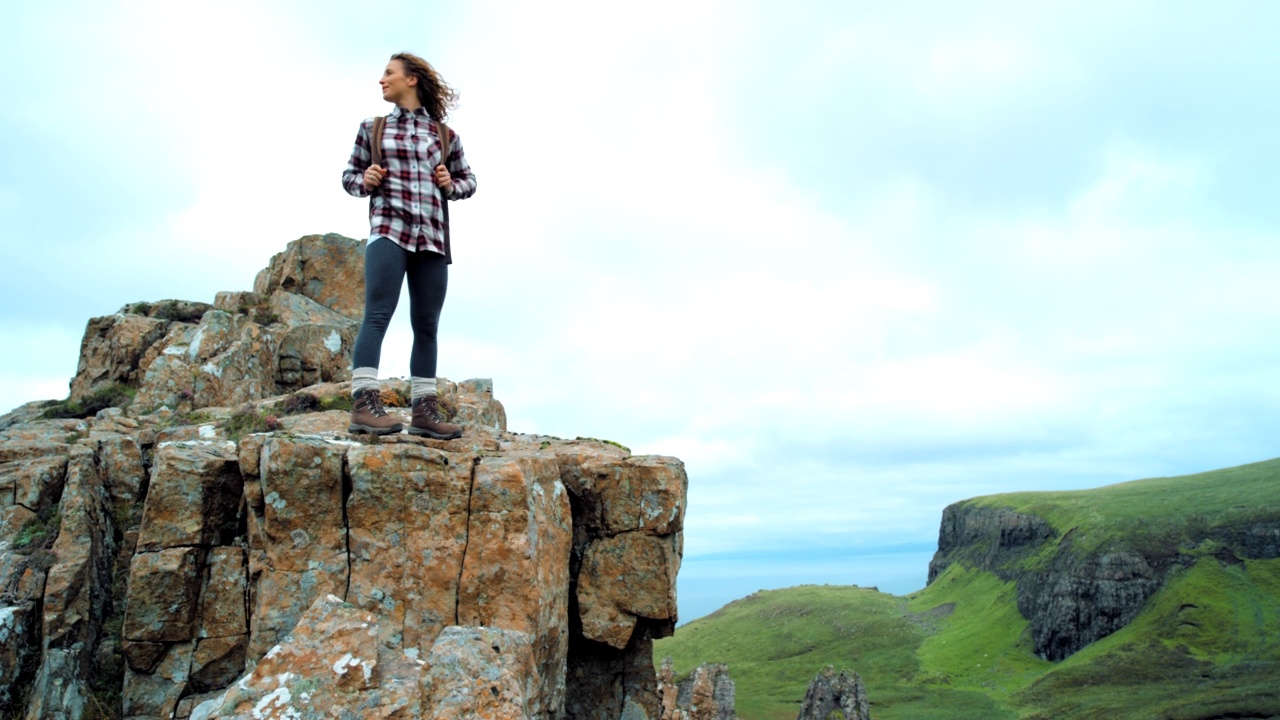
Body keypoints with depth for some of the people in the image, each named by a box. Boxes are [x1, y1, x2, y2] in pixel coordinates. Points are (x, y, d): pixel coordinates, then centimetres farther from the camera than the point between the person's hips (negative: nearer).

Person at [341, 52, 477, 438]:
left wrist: (451, 185, -2)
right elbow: (349, 174, 16)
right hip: (388, 230, -2)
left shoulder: (445, 135, 14)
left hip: (432, 237, 2)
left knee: (426, 325, 3)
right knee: (377, 313, -16)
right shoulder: (372, 128, 14)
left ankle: (424, 410, 7)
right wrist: (365, 181, -5)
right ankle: (364, 403, -22)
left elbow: (469, 180, 19)